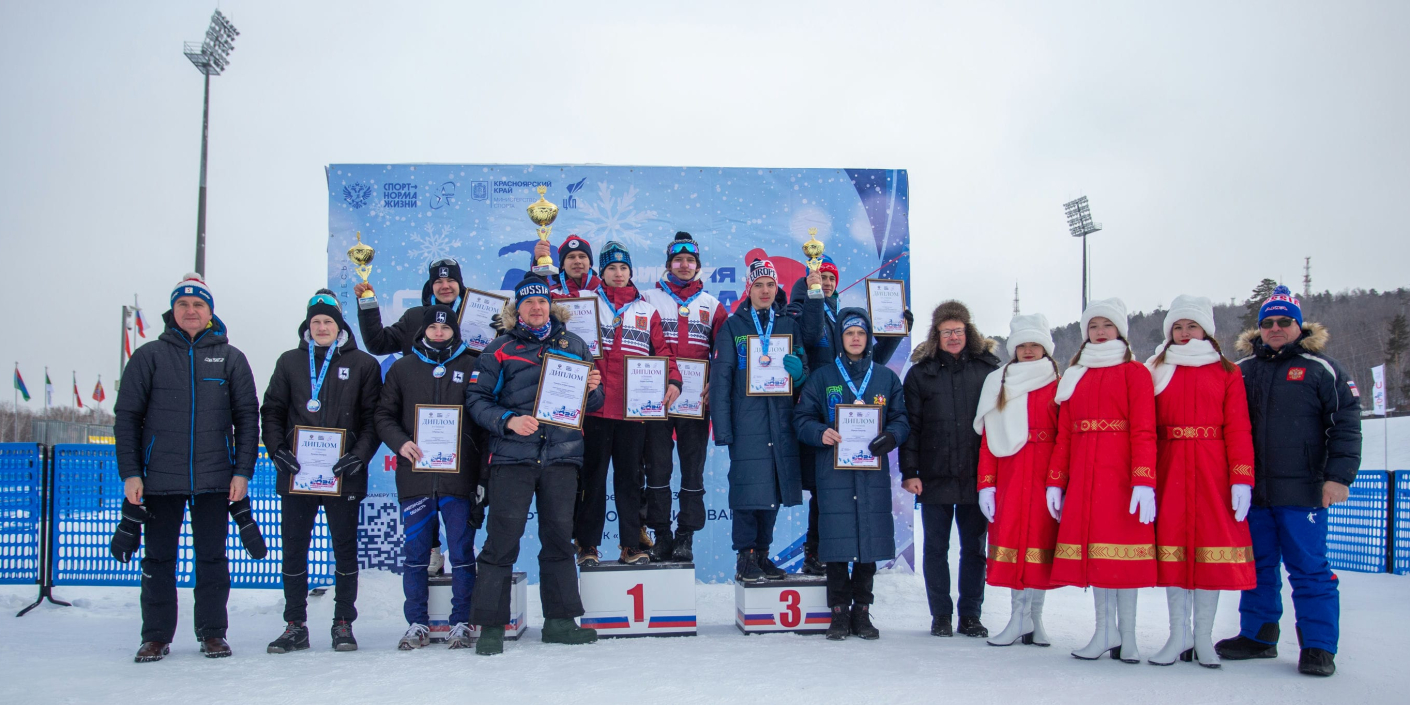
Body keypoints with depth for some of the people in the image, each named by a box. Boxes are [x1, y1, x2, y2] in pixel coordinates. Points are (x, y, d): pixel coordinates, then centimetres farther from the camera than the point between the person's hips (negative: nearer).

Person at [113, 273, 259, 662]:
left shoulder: (230, 358, 7)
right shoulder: (149, 356, 5)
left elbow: (247, 418, 6)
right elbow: (127, 417, 4)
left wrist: (243, 471, -2)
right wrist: (130, 473, -3)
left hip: (214, 479, 0)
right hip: (160, 478, 0)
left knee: (212, 557, 6)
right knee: (159, 558, 7)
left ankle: (213, 633, 15)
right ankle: (156, 635, 17)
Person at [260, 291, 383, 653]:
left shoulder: (363, 364, 4)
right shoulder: (290, 362, 11)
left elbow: (374, 417, 1)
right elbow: (272, 412, 10)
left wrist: (359, 455, -12)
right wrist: (277, 450, -5)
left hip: (344, 475, -2)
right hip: (295, 473, 2)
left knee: (345, 549, 5)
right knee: (293, 549, 6)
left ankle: (343, 624, 15)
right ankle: (295, 625, 16)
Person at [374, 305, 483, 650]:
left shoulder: (472, 368, 7)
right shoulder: (402, 369, 12)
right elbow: (384, 415, 11)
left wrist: (483, 476, -5)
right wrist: (400, 442, -9)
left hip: (459, 476, -1)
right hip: (415, 476, 2)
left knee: (462, 552, 2)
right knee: (414, 552, 6)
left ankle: (461, 622, 11)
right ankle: (417, 623, 16)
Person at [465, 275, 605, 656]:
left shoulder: (573, 345, 14)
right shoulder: (500, 349, 5)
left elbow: (592, 403, 18)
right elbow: (476, 399, 0)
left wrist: (593, 388, -5)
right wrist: (508, 420, -15)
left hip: (562, 455, 3)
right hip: (512, 456, -3)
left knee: (559, 537, 8)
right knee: (502, 539, -4)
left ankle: (560, 620, 17)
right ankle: (491, 625, 4)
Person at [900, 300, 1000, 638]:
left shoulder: (987, 368, 5)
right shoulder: (921, 372, 3)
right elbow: (910, 426, 1)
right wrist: (909, 471, -6)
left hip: (977, 477, 1)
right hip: (935, 477, 0)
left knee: (974, 547, 8)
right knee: (936, 547, 6)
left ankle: (971, 615, 19)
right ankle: (941, 616, 17)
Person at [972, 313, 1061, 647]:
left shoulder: (1058, 386, 4)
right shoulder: (997, 384, 10)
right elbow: (988, 438, 7)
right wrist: (986, 483, 0)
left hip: (1044, 477, -2)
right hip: (1009, 477, 2)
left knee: (1040, 537, -1)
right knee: (1011, 538, -1)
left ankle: (1032, 617, 7)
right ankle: (1021, 617, 3)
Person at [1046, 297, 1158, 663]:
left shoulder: (1134, 372, 2)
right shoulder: (1075, 376, 16)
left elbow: (1143, 431, -7)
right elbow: (1063, 435, 12)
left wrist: (1144, 482, -17)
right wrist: (1055, 482, 4)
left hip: (1120, 472, -4)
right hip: (1082, 475, 4)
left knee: (1122, 548, -5)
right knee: (1092, 547, 3)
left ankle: (1127, 635, 2)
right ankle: (1105, 632, 11)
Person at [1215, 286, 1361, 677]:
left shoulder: (1321, 368, 1)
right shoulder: (1243, 370, 11)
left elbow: (1346, 425, -2)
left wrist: (1339, 476, -11)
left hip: (1303, 492, -4)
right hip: (1253, 492, 4)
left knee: (1309, 569, -1)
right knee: (1258, 567, 11)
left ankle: (1318, 647, 7)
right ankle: (1257, 635, 22)